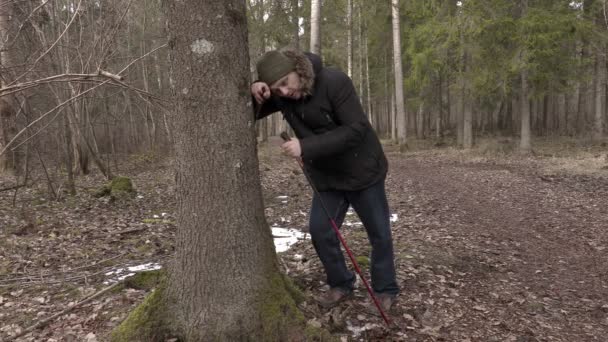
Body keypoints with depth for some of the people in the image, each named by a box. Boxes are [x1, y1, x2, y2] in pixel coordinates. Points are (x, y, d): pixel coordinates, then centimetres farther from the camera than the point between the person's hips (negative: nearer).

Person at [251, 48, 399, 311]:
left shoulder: (334, 82, -26)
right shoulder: (280, 96, -9)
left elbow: (356, 130, -32)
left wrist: (306, 147, -36)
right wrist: (255, 95, -30)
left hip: (362, 171, -5)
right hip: (327, 177, 5)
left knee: (379, 234, 6)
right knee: (320, 231, 3)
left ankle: (385, 290, 26)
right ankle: (341, 284, 25)